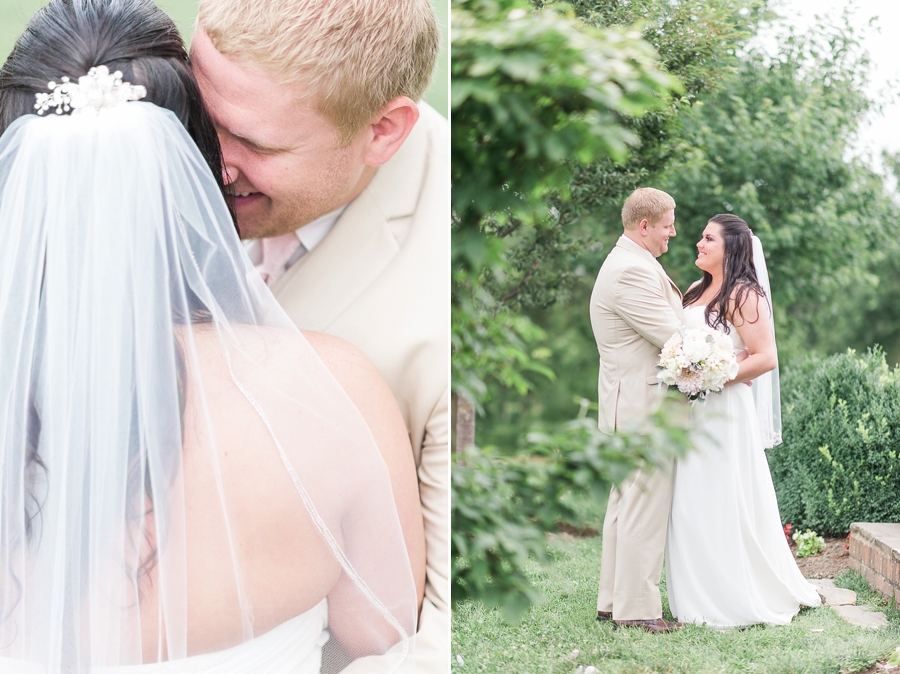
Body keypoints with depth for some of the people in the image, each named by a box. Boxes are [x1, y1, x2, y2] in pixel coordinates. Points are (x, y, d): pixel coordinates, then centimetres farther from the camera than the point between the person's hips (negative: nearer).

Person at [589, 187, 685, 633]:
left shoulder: (628, 264, 17)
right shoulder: (632, 271, -19)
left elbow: (665, 328, 19)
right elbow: (673, 339, -20)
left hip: (631, 405, 11)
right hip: (644, 405, -11)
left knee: (626, 503, 15)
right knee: (645, 506, -6)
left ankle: (613, 600, 22)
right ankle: (636, 608, -1)